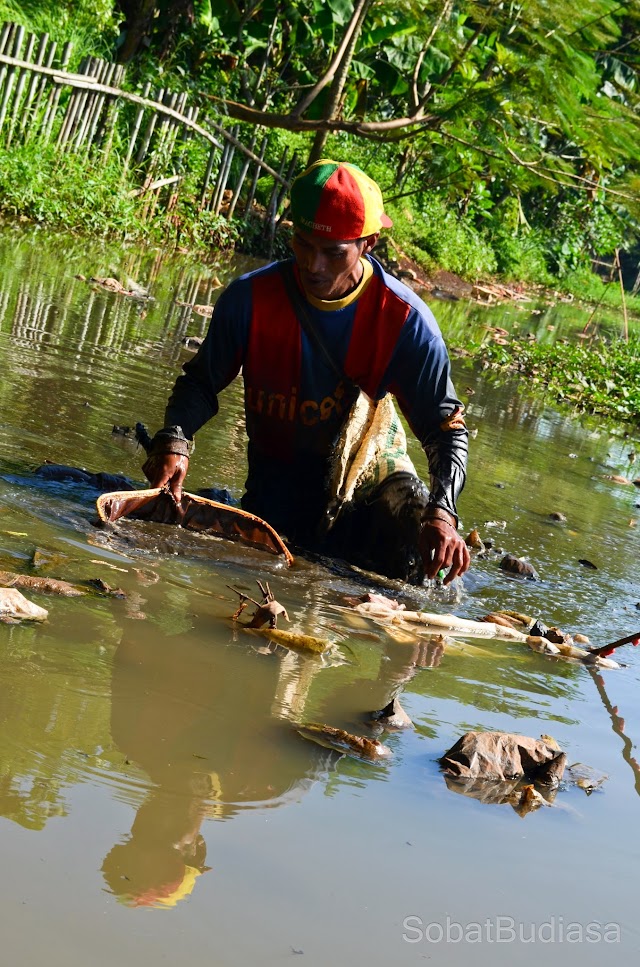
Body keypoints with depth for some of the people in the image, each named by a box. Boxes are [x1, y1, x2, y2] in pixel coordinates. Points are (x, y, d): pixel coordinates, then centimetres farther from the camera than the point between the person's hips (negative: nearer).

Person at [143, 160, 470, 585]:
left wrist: (442, 513, -36)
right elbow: (202, 381, -4)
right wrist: (175, 442, -25)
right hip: (276, 484, 2)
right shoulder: (251, 298, -18)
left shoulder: (405, 320, -21)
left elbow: (446, 429, -19)